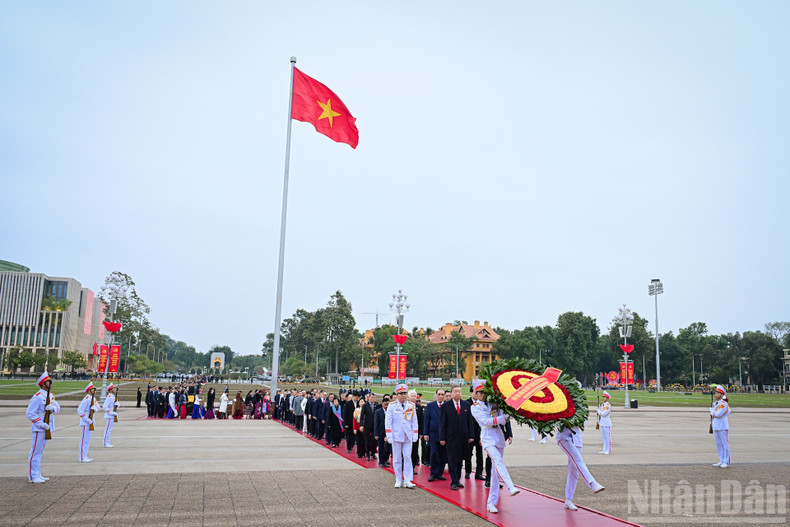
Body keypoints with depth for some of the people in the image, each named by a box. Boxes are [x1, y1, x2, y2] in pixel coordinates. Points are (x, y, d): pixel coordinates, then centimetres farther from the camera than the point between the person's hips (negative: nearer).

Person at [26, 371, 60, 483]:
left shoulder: (50, 395, 11)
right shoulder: (37, 397, -16)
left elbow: (57, 407, 8)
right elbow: (29, 413, -18)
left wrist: (52, 407, -16)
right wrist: (42, 424, -21)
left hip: (47, 427, 9)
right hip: (39, 429, -9)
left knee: (40, 452, 16)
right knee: (35, 452, -3)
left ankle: (37, 475, 24)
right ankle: (32, 477, 4)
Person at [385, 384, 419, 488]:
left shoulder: (411, 406, 6)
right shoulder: (392, 406, 0)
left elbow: (414, 422, 10)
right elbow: (388, 422, -1)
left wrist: (415, 435, 4)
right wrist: (389, 436, -7)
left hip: (408, 436, 1)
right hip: (396, 436, -1)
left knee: (407, 457, -2)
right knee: (397, 458, 5)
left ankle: (407, 480, 1)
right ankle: (398, 480, 14)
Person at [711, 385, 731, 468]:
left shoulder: (724, 404, -13)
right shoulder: (714, 403, 13)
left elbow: (719, 414, -20)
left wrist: (712, 412, -3)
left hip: (723, 427, -8)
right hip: (716, 427, 8)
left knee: (725, 444, -1)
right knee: (718, 444, 12)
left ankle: (726, 462, 4)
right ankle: (721, 461, 19)